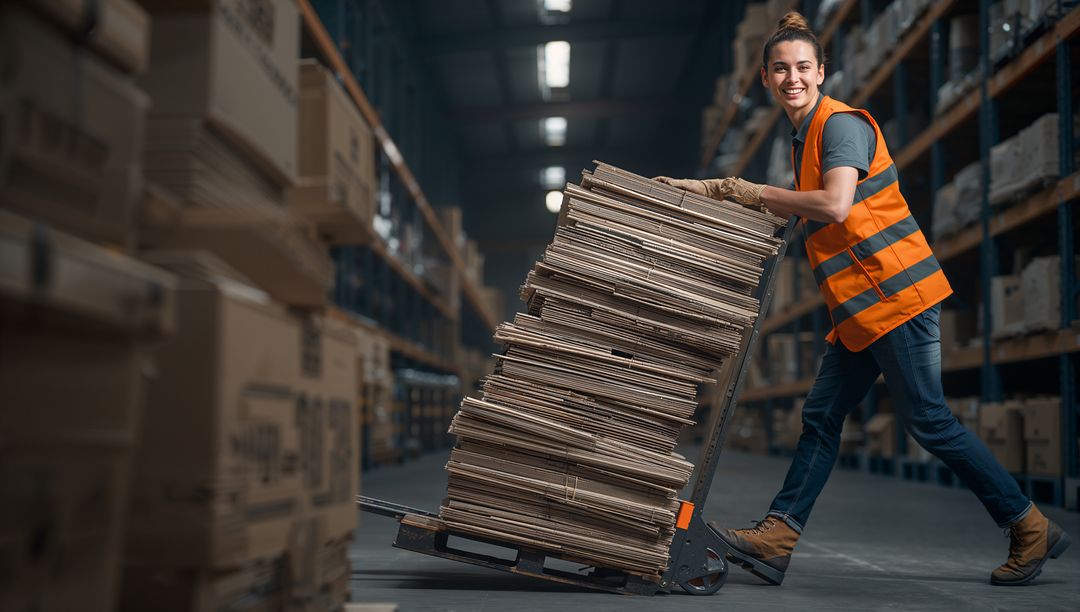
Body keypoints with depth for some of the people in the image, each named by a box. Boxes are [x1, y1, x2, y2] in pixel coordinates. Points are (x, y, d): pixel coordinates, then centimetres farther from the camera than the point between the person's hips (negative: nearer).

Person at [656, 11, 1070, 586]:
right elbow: (799, 206, 28)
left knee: (927, 419, -6)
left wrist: (754, 192, -16)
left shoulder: (841, 123, -12)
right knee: (821, 415, 6)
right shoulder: (806, 135, 17)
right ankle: (777, 537, 8)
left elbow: (834, 204, -25)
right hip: (862, 305, 10)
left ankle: (1031, 529, 7)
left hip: (894, 289, -10)